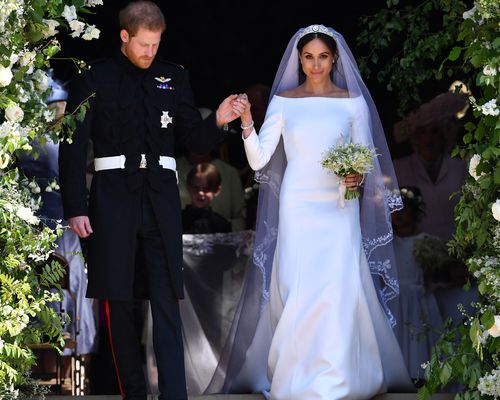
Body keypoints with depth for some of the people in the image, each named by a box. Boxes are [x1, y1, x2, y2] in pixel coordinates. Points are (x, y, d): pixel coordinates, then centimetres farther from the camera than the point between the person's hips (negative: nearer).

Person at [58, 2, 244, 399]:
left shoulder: (174, 77, 10)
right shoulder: (93, 79, 2)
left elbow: (194, 140, 12)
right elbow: (73, 146, 1)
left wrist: (218, 121, -10)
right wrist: (75, 209, -6)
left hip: (161, 201, 1)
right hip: (113, 199, -1)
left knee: (167, 304, -5)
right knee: (119, 302, 4)